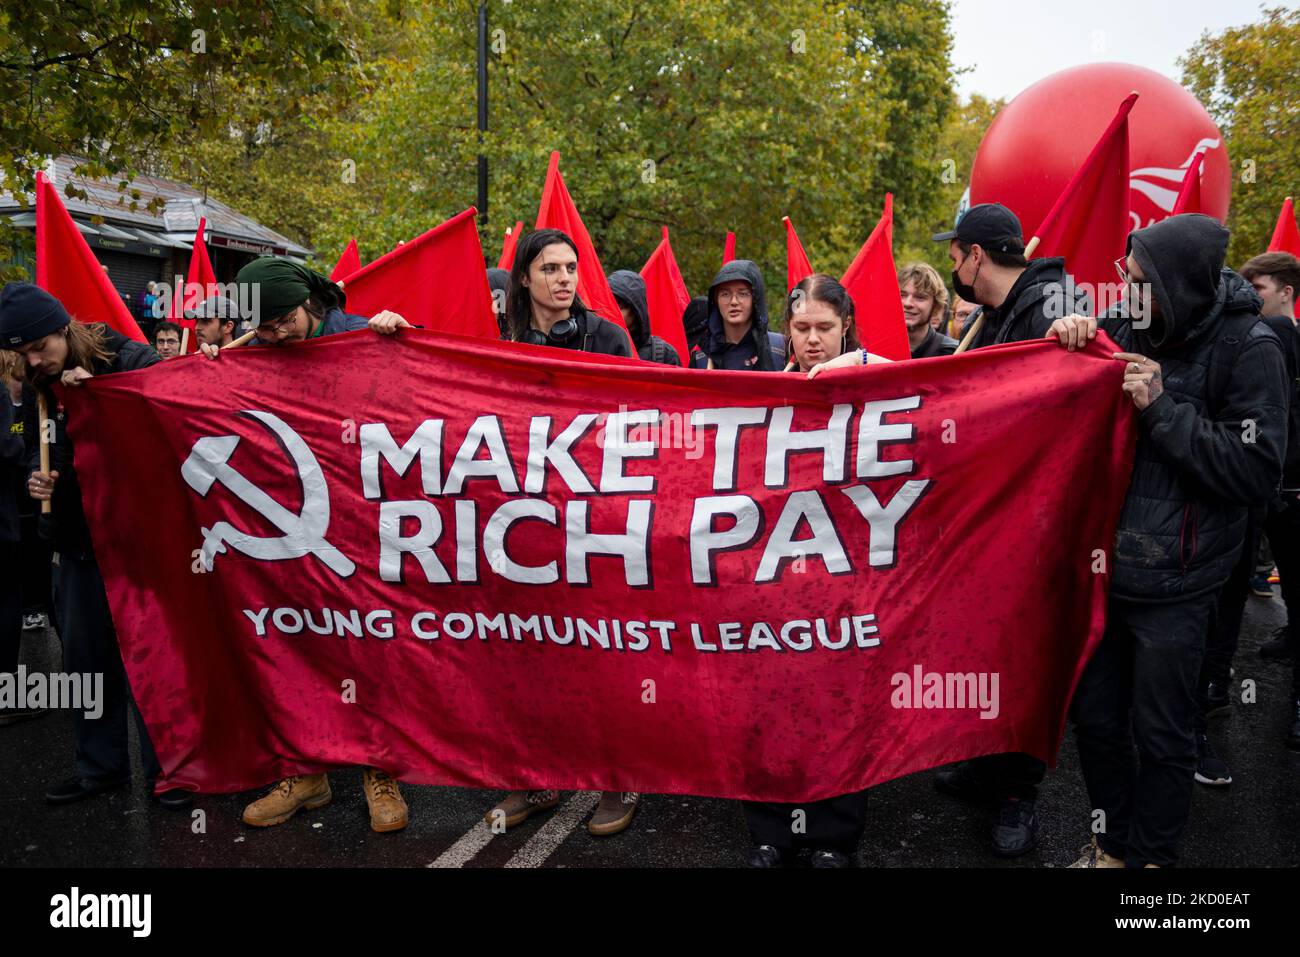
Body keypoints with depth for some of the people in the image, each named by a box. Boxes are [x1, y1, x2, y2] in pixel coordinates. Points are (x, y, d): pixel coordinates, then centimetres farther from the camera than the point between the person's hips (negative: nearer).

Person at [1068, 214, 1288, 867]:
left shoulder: (1248, 349, -10)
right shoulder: (1122, 325, 0)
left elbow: (1258, 472, -16)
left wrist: (1163, 409, -19)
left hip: (1173, 586, -4)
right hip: (1103, 564, 5)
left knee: (1161, 736, 9)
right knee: (1094, 718, 15)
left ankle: (1150, 856, 31)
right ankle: (1112, 845, 37)